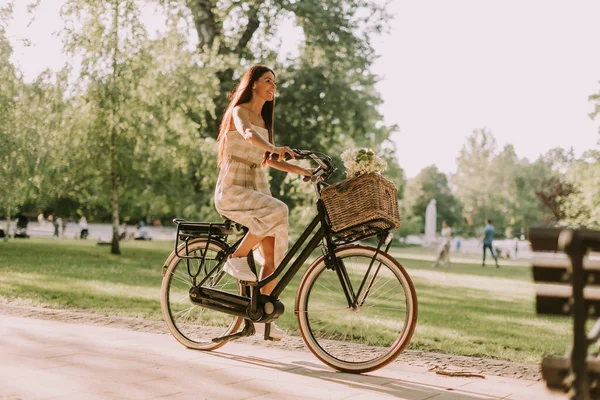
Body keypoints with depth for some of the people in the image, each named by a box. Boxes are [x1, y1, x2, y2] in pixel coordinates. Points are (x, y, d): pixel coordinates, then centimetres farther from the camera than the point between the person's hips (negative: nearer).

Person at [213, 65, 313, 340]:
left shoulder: (263, 119, 19)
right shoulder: (240, 111, -6)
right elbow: (247, 133, -30)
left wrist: (302, 171, 11)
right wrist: (275, 148, -49)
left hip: (257, 189, 8)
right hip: (232, 189, -8)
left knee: (273, 256, -4)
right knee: (277, 211, -34)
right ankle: (236, 258, -16)